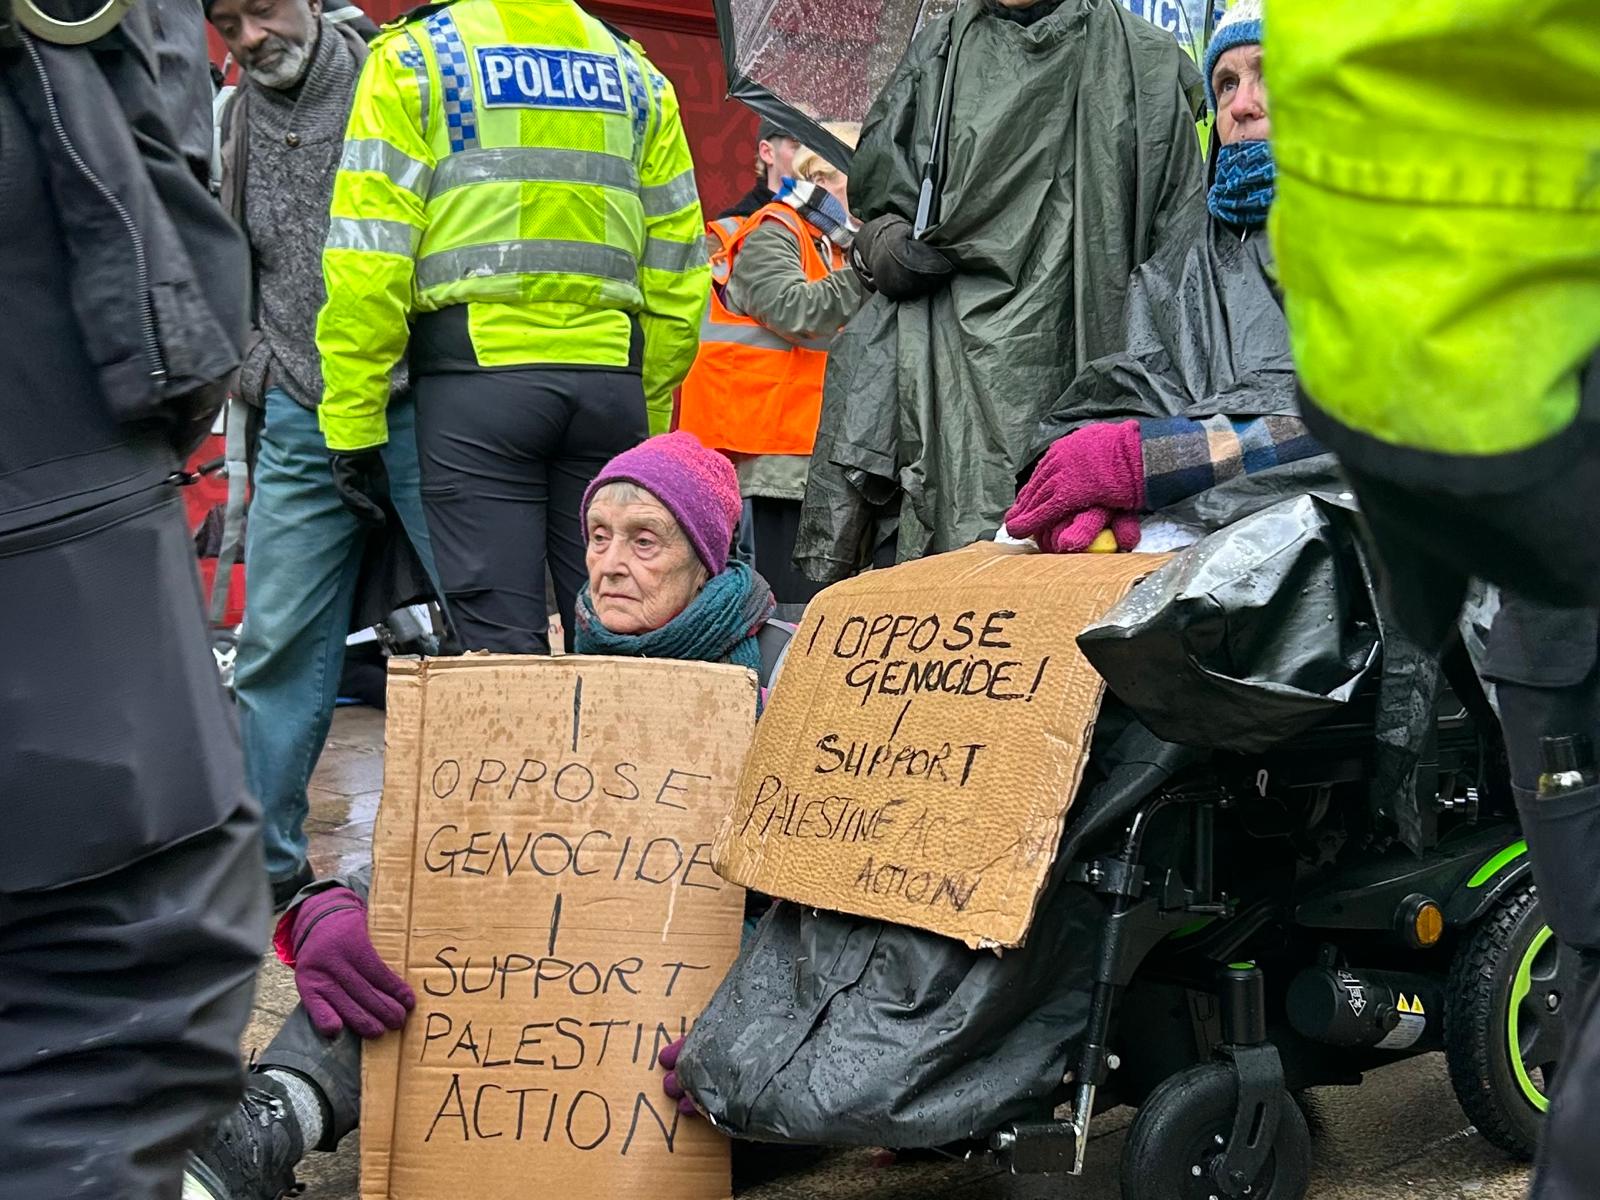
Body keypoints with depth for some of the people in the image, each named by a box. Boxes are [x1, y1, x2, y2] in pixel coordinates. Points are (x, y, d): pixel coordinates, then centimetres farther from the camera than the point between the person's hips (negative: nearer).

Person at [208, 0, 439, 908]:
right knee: (278, 645, 5)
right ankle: (267, 861, 15)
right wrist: (254, 369, 9)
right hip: (300, 427, 4)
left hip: (417, 413, -4)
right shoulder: (230, 125, 10)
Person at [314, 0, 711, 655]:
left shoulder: (414, 58, 3)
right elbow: (676, 272, 14)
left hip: (477, 375, -3)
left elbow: (368, 260, -5)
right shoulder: (637, 74, 15)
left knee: (502, 647, -2)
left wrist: (353, 421, -3)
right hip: (611, 383, 4)